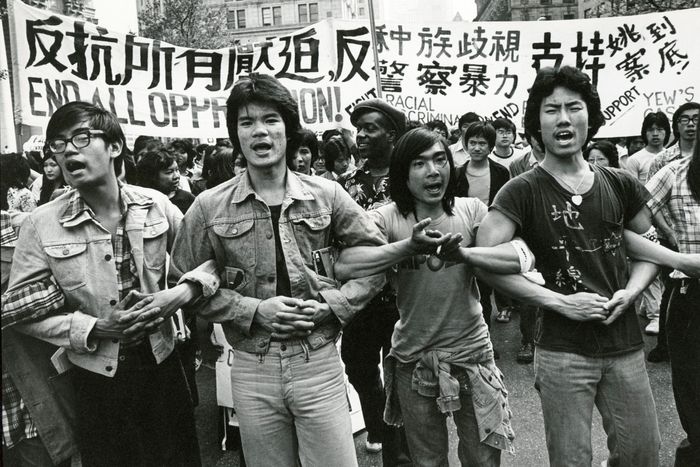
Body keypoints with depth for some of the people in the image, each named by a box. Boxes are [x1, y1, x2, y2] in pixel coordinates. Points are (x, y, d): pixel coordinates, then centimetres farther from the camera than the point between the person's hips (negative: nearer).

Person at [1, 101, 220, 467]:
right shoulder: (41, 225, -9)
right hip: (95, 379, -1)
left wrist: (179, 294, -16)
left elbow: (211, 255, 3)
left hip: (162, 367, 1)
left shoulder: (156, 205, -6)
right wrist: (96, 329, -17)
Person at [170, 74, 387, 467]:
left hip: (320, 362, 0)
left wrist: (333, 305, -9)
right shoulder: (209, 207, -3)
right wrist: (254, 310, -10)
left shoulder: (326, 194, -1)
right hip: (252, 369, 1)